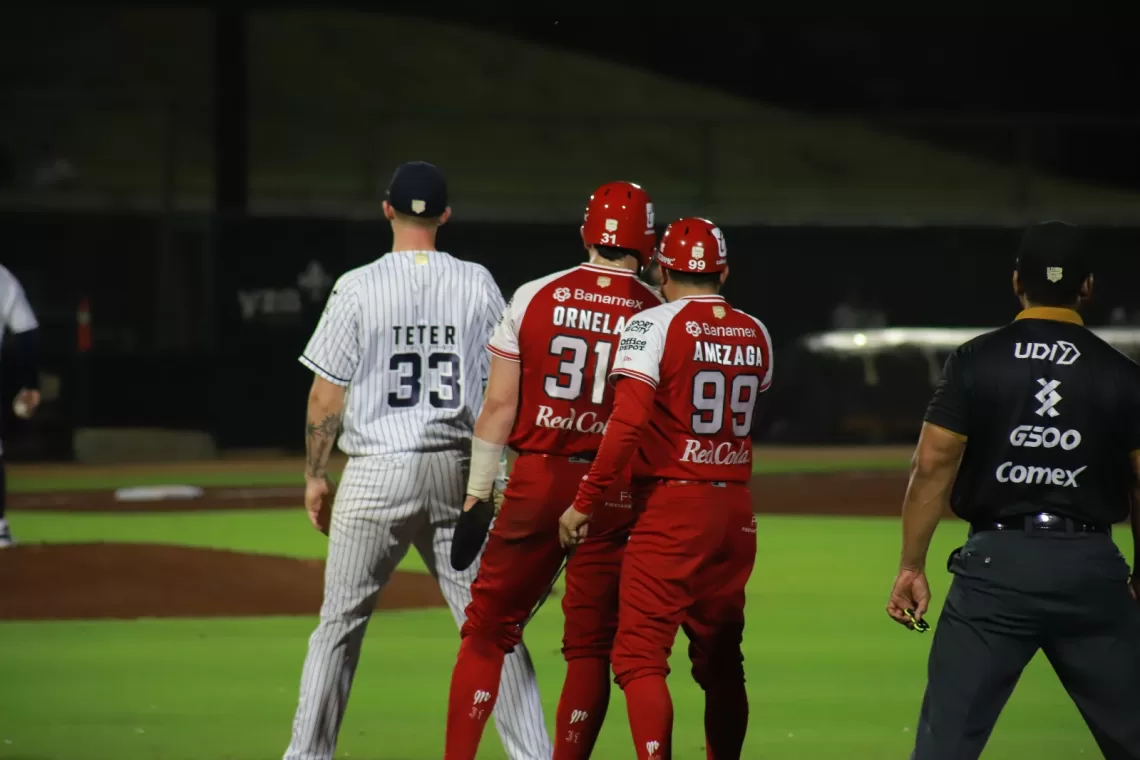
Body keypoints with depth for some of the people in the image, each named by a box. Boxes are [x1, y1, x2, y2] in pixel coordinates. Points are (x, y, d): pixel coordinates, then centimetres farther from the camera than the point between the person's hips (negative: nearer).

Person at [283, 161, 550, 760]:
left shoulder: (358, 288, -5)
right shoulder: (478, 285, 2)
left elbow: (327, 396, -4)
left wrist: (315, 475, 6)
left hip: (376, 473, -2)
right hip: (457, 472, 2)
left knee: (341, 621, 8)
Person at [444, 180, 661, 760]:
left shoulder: (534, 298, 0)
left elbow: (499, 403, 0)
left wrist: (477, 490, 5)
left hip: (537, 480, 0)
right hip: (615, 493, 0)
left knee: (488, 629, 8)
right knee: (591, 643, 6)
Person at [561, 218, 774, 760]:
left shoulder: (655, 325, -9)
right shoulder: (755, 334, 9)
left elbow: (629, 421, -19)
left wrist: (585, 503, -16)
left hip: (670, 509, -6)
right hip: (735, 510, 6)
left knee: (639, 655, -7)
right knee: (721, 660, 14)